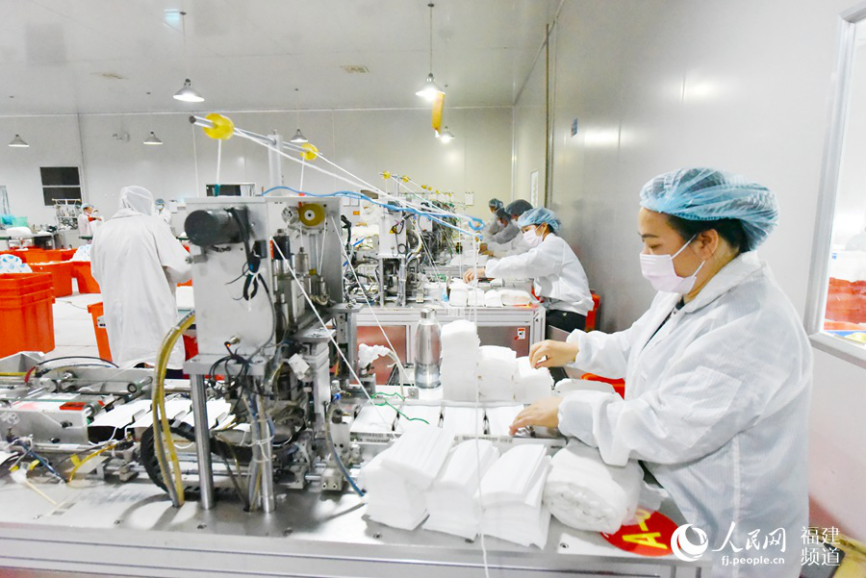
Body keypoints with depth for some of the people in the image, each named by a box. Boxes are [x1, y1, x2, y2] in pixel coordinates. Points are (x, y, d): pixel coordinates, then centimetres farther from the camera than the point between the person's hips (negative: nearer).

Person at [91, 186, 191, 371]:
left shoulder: (103, 231, 10)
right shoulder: (152, 224, -4)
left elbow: (97, 274, 22)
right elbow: (181, 269, -11)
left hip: (119, 317, 5)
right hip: (154, 316, -5)